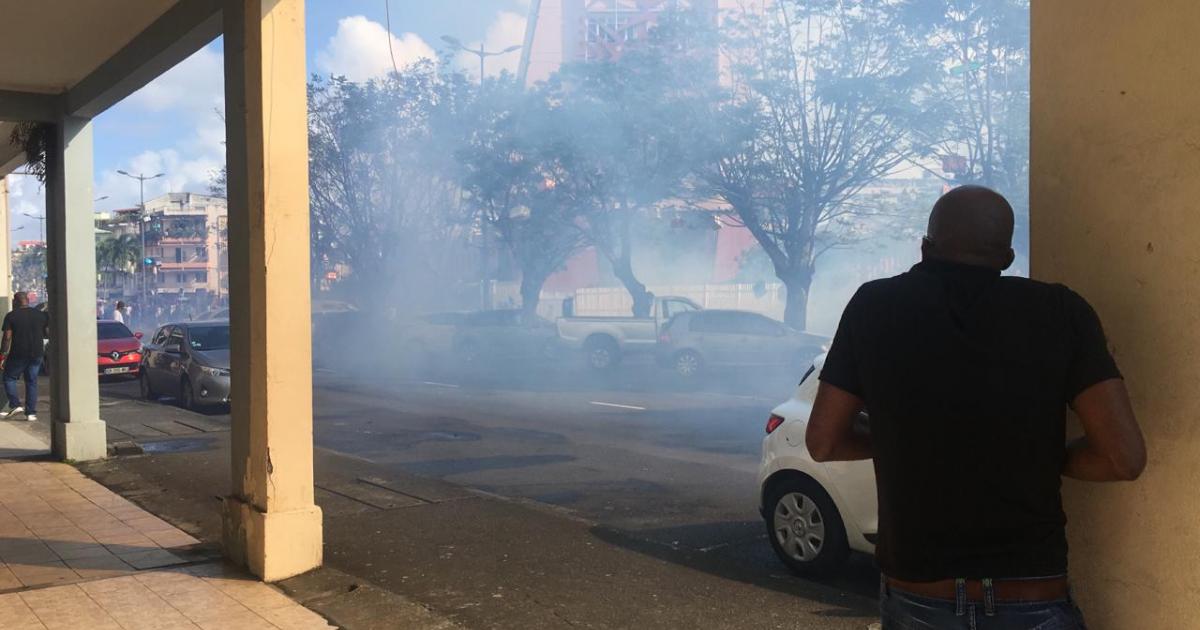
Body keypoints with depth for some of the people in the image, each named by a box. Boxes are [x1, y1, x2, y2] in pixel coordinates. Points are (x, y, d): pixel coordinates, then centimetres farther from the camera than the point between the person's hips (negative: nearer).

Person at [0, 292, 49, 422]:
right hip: (37, 353, 4)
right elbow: (47, 334, 8)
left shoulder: (11, 316, -5)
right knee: (32, 381, 8)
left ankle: (16, 405, -1)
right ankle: (31, 413, 5)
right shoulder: (41, 315, 5)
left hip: (18, 354, -3)